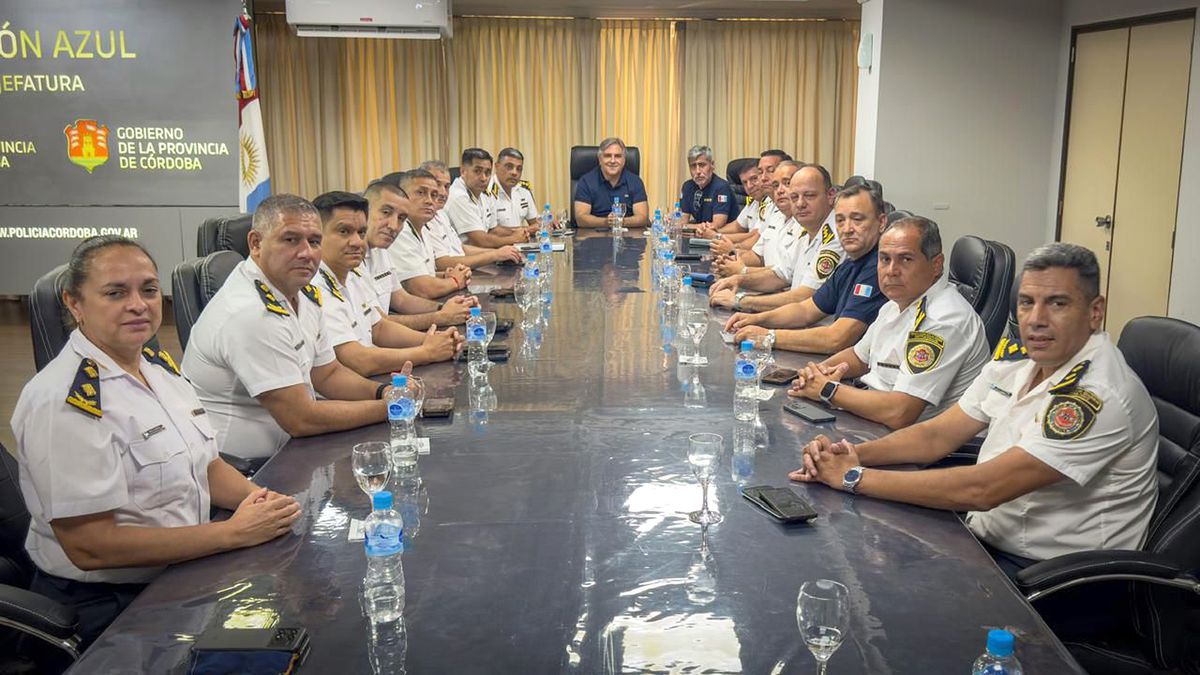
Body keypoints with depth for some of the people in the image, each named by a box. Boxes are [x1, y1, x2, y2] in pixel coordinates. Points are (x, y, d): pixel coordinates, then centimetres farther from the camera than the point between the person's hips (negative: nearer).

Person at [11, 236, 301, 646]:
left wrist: (257, 498, -9)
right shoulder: (64, 401, -19)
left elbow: (207, 467, 14)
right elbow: (89, 545, -22)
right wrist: (235, 532, -22)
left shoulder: (158, 365, 6)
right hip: (104, 609, -8)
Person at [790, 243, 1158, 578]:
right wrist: (853, 453, -10)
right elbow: (938, 435, 8)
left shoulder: (1100, 396, -24)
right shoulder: (1017, 358, 3)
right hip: (983, 533, 7)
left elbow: (981, 489, -28)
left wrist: (854, 477, -23)